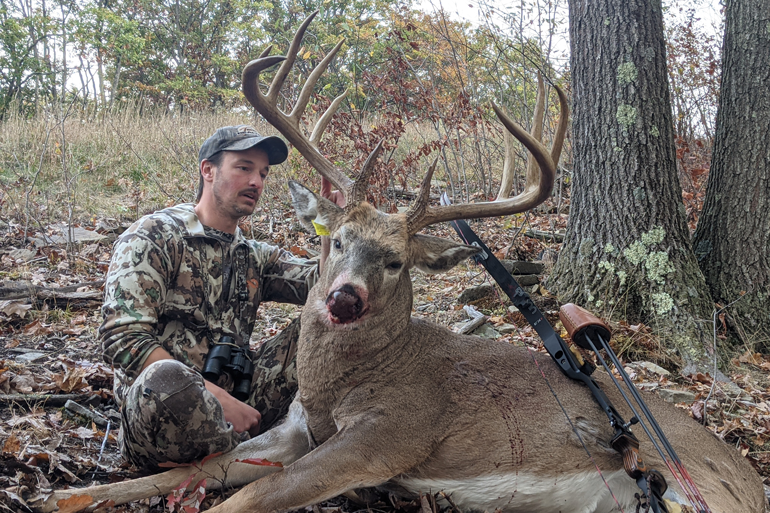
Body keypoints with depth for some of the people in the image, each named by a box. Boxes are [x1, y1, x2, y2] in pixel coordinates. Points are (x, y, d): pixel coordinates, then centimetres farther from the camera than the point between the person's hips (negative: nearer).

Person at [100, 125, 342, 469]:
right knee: (166, 376, -41)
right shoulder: (154, 236, -4)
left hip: (233, 401, 6)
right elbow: (122, 337, -16)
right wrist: (219, 399, -22)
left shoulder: (255, 257, 17)